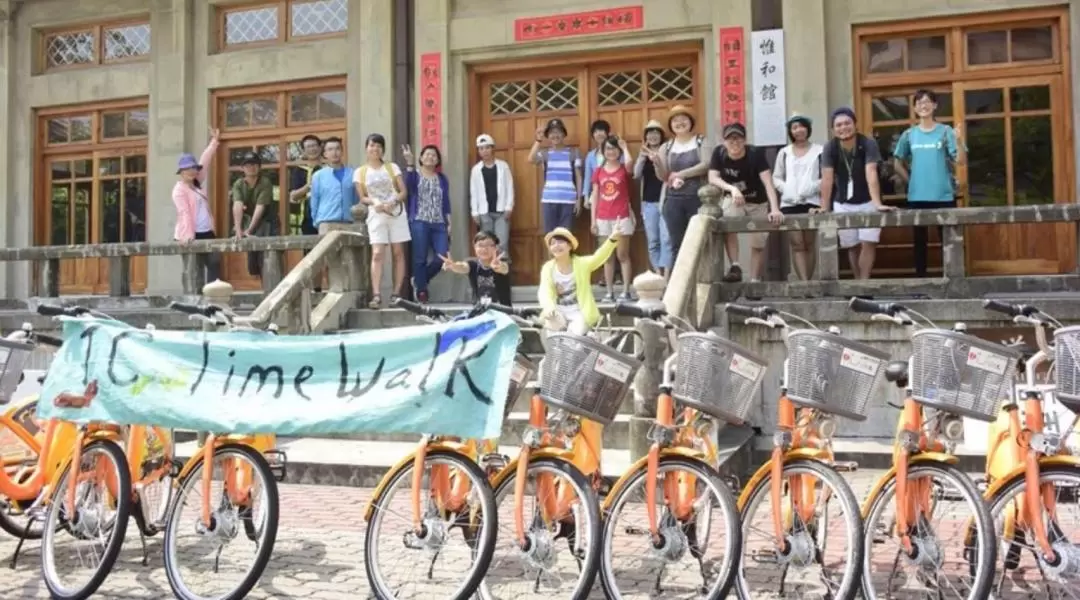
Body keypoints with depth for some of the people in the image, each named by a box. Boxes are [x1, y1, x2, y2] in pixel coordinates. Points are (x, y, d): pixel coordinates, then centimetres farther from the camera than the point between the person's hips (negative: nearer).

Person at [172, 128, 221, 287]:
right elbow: (184, 213, -19)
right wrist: (188, 234, -28)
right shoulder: (179, 189, -9)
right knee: (194, 271, -6)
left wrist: (214, 141, 23)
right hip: (191, 235, -9)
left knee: (215, 263, 7)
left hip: (207, 232, 9)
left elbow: (204, 162, 20)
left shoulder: (197, 183, 14)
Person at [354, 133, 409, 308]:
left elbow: (403, 192, 4)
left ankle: (397, 293, 3)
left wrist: (392, 202, -15)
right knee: (377, 254, -12)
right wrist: (375, 202, -14)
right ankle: (376, 295, -17)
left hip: (396, 212, 1)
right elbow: (362, 198, 6)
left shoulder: (393, 167, 9)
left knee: (398, 253, 0)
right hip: (376, 215, -1)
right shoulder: (360, 172, 9)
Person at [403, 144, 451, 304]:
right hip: (419, 222, -4)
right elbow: (409, 184, -20)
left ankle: (419, 280, 17)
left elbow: (446, 201, 13)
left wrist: (449, 223, 5)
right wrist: (409, 163, -35)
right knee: (420, 258, -4)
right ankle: (421, 291, 7)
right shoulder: (415, 175, 4)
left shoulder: (442, 178, 16)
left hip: (439, 224, 4)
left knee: (443, 258, -5)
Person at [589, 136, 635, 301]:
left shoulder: (624, 169, 0)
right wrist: (593, 220, 5)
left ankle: (626, 292, 1)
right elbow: (595, 196, 9)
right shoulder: (598, 171, 8)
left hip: (622, 217, -3)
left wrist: (625, 147, -10)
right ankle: (610, 293, 9)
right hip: (603, 218, 3)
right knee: (607, 257, 6)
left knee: (622, 255, -1)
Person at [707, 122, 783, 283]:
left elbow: (768, 182, -35)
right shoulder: (719, 153, -17)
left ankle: (755, 281, 15)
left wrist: (775, 209, -48)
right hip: (734, 199, 1)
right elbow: (712, 178, -24)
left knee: (758, 244, 2)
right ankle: (735, 267, -21)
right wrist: (732, 188, -42)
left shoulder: (756, 154, -26)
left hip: (758, 202, -1)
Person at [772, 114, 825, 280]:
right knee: (797, 244, -7)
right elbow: (776, 178, 14)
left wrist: (812, 187, -14)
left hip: (811, 202, -2)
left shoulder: (819, 151, 5)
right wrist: (786, 188, -4)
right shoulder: (784, 152, 14)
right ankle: (804, 282, -11)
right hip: (789, 203, 2)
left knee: (810, 244, 4)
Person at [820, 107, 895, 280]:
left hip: (867, 202, -2)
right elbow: (827, 179, -14)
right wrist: (825, 208, -20)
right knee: (852, 246, 7)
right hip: (842, 204, 2)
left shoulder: (868, 144, -16)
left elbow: (871, 175, -26)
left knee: (868, 243, -11)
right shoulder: (829, 148, -10)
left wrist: (877, 204, -36)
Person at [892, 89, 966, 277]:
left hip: (944, 195, -2)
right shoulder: (909, 134, 5)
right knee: (919, 239, 9)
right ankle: (920, 276, 17)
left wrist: (959, 141, -23)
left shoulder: (946, 131, -1)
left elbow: (961, 161, -8)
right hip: (917, 196, 2)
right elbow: (897, 163, 14)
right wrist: (910, 181, 5)